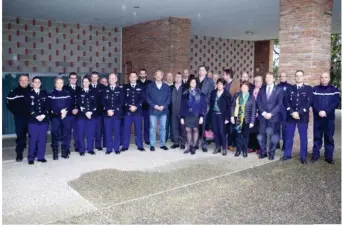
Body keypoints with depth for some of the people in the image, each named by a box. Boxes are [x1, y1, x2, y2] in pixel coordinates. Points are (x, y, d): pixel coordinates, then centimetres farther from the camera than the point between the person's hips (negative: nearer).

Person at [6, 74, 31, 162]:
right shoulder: (14, 92, 6)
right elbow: (9, 103, 8)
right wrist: (16, 112, -1)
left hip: (31, 118, 0)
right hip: (19, 118, 0)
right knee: (20, 136, 2)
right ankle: (19, 154, 12)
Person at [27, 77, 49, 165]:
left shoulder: (44, 93, 13)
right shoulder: (29, 94, 5)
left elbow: (47, 106, 6)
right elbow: (29, 107, -5)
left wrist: (44, 115, -9)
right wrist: (36, 116, -13)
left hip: (44, 119, 3)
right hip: (33, 120, -2)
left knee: (42, 139, 4)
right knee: (33, 139, -2)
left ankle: (41, 157, 13)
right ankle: (31, 158, 7)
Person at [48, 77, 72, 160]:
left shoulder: (67, 93, 12)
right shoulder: (51, 94, 4)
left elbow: (70, 104, 4)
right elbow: (51, 106, -7)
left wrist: (65, 111, -14)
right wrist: (60, 111, -16)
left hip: (66, 117, 2)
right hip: (55, 117, -2)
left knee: (65, 134, 3)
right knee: (55, 135, -2)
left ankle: (65, 152, 12)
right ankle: (55, 153, 6)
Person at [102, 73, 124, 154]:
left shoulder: (120, 89, 7)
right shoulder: (105, 90, 11)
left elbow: (121, 102, -1)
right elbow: (103, 102, 4)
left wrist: (114, 110, -11)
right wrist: (107, 110, -12)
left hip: (117, 114, -1)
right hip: (107, 114, 1)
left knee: (117, 131, 2)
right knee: (108, 132, 3)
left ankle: (116, 148, 12)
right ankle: (109, 148, 11)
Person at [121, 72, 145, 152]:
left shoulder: (140, 87, 9)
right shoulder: (125, 87, 9)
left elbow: (142, 98, 0)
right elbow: (123, 98, 2)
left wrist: (136, 106, -11)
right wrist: (129, 106, -11)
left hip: (138, 111, 0)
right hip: (127, 111, 0)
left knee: (138, 129, 5)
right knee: (126, 129, 1)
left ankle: (140, 146, 13)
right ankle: (125, 146, 10)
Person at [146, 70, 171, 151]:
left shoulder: (166, 86, 9)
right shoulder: (150, 86, 5)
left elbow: (169, 98, 5)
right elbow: (147, 97, 0)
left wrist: (163, 106, -9)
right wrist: (154, 105, -12)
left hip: (163, 110, 2)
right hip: (153, 110, -1)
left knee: (163, 128, 6)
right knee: (152, 128, 0)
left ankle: (162, 144, 16)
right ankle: (152, 145, 7)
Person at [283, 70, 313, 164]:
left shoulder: (308, 89, 4)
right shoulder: (290, 88, 9)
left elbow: (308, 103, -6)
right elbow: (286, 102, 1)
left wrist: (299, 113, -16)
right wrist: (292, 112, -14)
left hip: (303, 117, -2)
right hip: (290, 116, 2)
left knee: (303, 137, 3)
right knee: (289, 136, 7)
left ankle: (303, 157, 12)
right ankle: (287, 154, 19)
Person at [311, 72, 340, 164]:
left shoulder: (334, 90, 5)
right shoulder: (315, 89, 6)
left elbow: (336, 102, -5)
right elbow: (313, 102, -2)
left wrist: (326, 112, -16)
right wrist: (319, 111, -17)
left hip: (329, 118, 0)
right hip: (317, 117, 0)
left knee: (329, 137, 4)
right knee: (317, 137, 7)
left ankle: (329, 157, 11)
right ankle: (315, 155, 14)